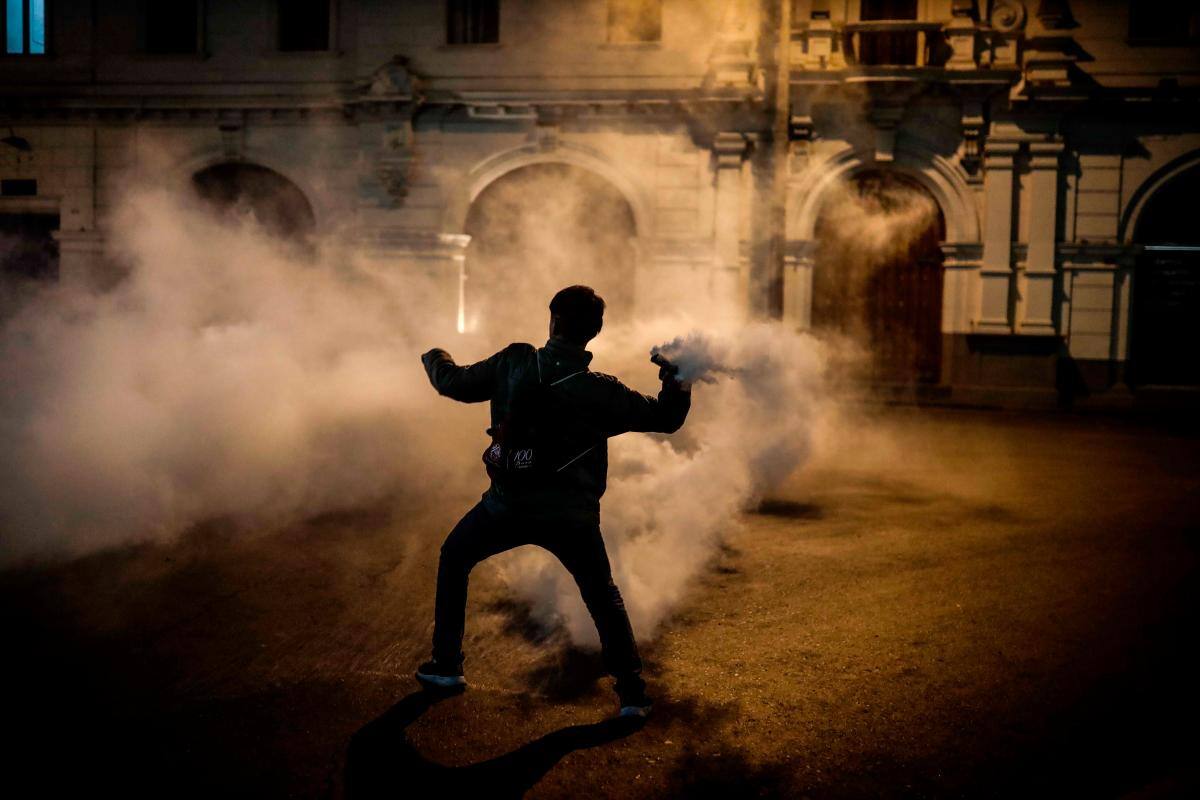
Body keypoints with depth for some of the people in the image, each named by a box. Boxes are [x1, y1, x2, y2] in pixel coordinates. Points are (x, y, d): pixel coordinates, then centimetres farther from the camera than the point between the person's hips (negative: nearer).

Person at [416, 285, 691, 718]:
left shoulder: (514, 363, -6)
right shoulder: (600, 391, -11)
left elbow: (455, 383, 9)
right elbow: (665, 418, -4)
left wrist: (435, 358, 30)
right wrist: (675, 379, 11)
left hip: (507, 505, 1)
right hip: (570, 515, 0)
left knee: (453, 560, 26)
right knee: (603, 598, 18)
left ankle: (446, 665, 28)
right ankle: (632, 693, 13)